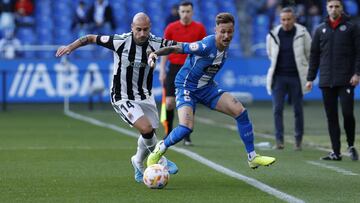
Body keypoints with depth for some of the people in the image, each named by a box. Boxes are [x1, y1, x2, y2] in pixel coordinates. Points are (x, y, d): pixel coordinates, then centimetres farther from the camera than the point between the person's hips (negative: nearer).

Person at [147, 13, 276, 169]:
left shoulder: (225, 46, -3)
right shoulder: (206, 46, -28)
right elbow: (177, 48, -28)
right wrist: (156, 53, -41)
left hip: (207, 87, 7)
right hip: (187, 87, -7)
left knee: (240, 111, -6)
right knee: (186, 128, -25)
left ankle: (252, 157, 5)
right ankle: (160, 149, 7)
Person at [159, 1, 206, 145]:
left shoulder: (199, 28, 1)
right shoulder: (171, 28, 1)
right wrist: (162, 71, 0)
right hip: (175, 67, 0)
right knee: (169, 102, -4)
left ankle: (186, 136, 5)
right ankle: (168, 132, 15)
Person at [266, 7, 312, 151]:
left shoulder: (302, 34, -5)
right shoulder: (273, 35, 0)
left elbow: (310, 53, 8)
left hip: (296, 77, -1)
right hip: (278, 77, 1)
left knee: (298, 110, 4)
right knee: (277, 109, -7)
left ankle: (298, 140, 15)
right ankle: (279, 140, -4)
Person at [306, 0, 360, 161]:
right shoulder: (320, 30, 12)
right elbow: (314, 55, 14)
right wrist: (310, 78, 8)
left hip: (346, 81, -3)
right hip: (326, 81, 3)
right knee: (331, 117, 3)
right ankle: (336, 152, 8)